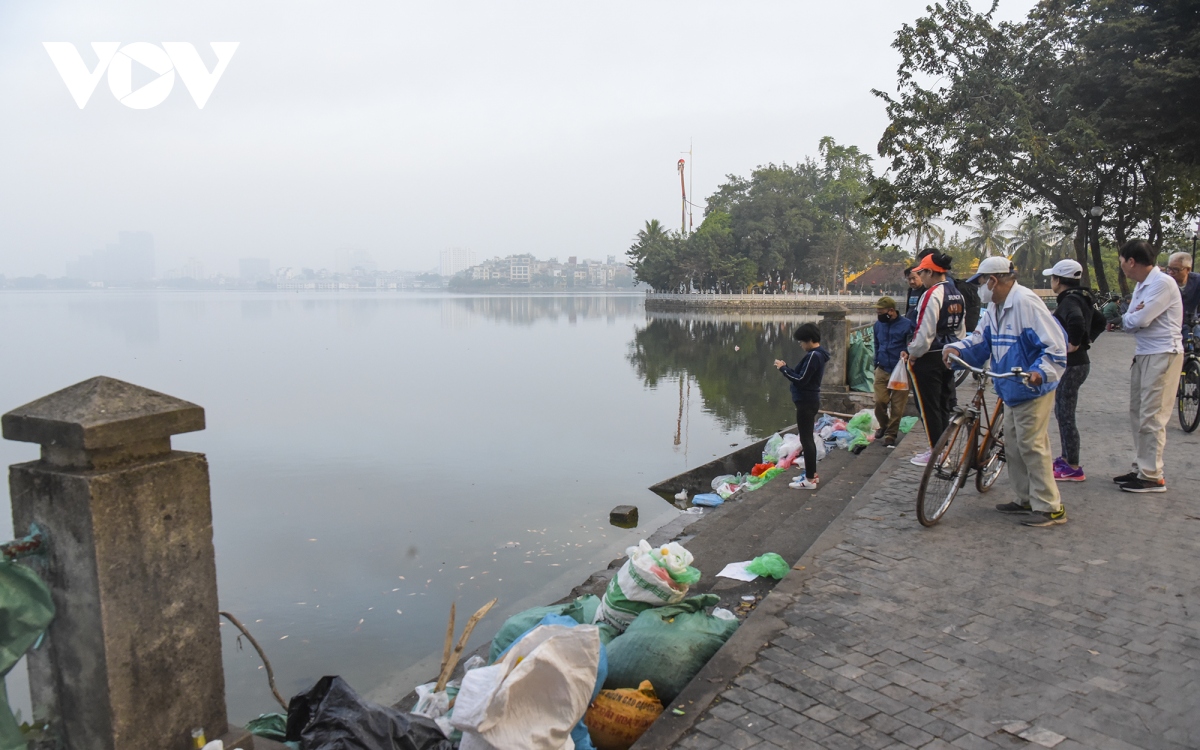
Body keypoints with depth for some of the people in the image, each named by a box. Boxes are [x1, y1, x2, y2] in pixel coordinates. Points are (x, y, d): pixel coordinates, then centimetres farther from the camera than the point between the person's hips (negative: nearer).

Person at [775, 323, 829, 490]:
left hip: (806, 402, -11)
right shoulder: (818, 354, 12)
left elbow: (801, 380, -22)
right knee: (807, 438, 18)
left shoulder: (813, 356, -20)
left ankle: (810, 480, 0)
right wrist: (786, 368, 5)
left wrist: (784, 369, -13)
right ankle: (811, 473, 28)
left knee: (806, 439, -5)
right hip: (810, 400, 11)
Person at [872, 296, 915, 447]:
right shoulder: (878, 325, 7)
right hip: (882, 371, 4)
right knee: (880, 402, -4)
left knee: (897, 406, 1)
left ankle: (891, 435, 14)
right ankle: (883, 426, 23)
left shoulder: (906, 325, -9)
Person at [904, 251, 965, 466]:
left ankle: (936, 452, 8)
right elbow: (960, 329, 16)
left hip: (929, 359, -9)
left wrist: (913, 354, -10)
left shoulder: (932, 294, -18)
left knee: (929, 406, 1)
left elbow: (925, 331, -22)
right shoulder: (957, 294, 10)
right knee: (943, 404, 16)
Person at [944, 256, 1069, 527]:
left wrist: (1041, 371, -35)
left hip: (1033, 389, -10)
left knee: (1031, 446, -6)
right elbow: (981, 339, 13)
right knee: (1013, 445, 15)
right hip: (1012, 389, 10)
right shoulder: (994, 307, 10)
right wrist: (957, 348, -6)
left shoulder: (1026, 302, -20)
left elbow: (1055, 345, -22)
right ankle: (1026, 499, 28)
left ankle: (1050, 507, 3)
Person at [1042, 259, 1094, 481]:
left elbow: (1076, 321, -40)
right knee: (1062, 412, 19)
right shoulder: (1081, 298, 12)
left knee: (1066, 416, -3)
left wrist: (1073, 344, -26)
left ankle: (1073, 469, 4)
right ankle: (1066, 458, 30)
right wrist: (1086, 341, 18)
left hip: (1071, 364, -10)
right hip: (1078, 361, 10)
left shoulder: (1069, 300, -19)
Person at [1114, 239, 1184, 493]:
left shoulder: (1163, 283, -15)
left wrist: (1127, 317, 0)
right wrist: (1131, 317, -10)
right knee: (1138, 413, 14)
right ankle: (1141, 468, 23)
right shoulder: (1141, 285, 16)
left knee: (1151, 417, -8)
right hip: (1143, 354, 10)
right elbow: (1131, 322, 12)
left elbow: (1138, 320, -21)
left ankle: (1152, 477, -3)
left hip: (1162, 355, -10)